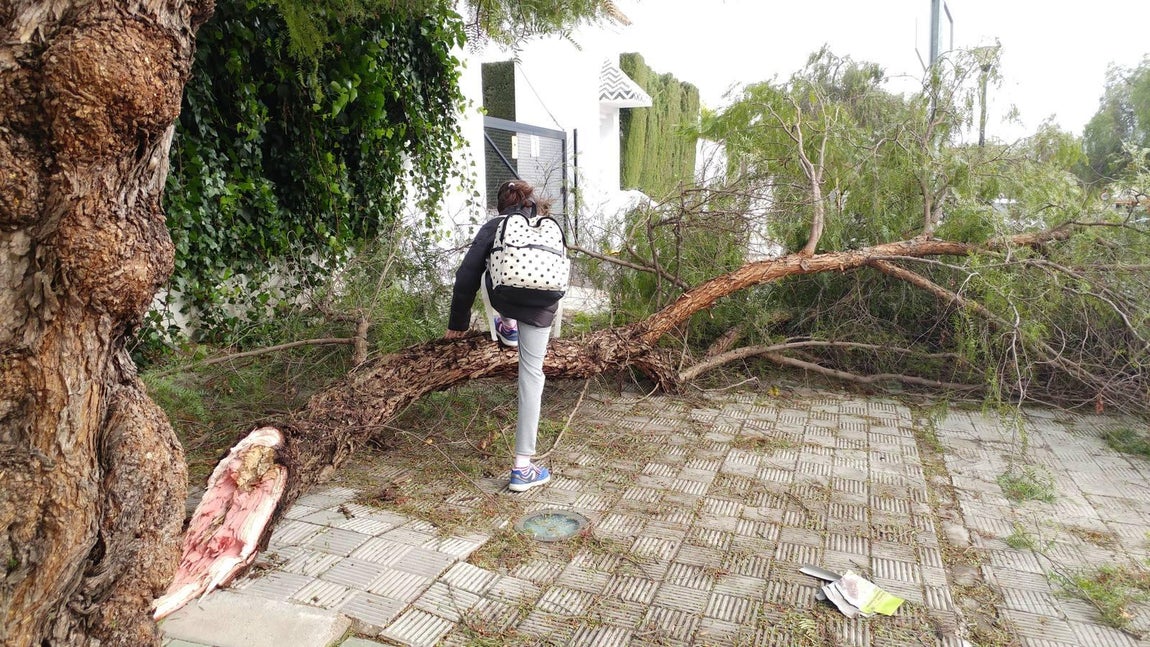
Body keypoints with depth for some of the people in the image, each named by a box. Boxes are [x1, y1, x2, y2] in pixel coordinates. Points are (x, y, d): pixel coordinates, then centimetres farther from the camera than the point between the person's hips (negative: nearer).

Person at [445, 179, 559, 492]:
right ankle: (523, 467, 7)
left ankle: (508, 327, 45)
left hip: (503, 300, -1)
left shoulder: (494, 227, 12)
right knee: (531, 375, 7)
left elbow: (467, 276, 4)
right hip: (540, 309, 2)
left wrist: (458, 320, 13)